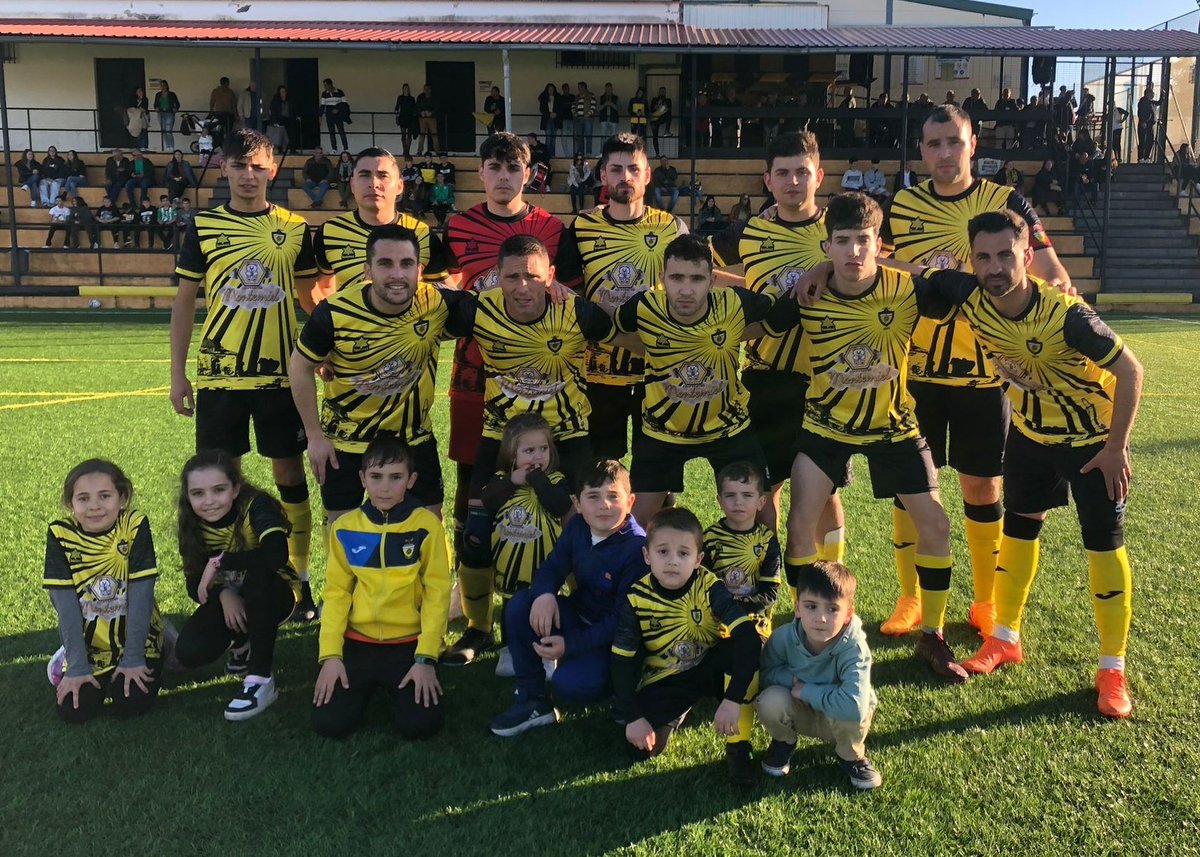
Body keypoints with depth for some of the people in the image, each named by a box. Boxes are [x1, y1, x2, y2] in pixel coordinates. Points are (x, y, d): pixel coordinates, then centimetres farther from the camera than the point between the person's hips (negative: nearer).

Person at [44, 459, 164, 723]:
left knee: (131, 704, -18)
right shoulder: (60, 535, -12)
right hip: (87, 642, 2)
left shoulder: (135, 526, -16)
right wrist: (77, 666, -15)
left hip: (135, 636, -1)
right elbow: (65, 605, -13)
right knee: (74, 710, -11)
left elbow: (140, 595, -15)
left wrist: (133, 658, -15)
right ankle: (69, 657, 19)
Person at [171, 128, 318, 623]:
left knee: (289, 473, 6)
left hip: (280, 372, 0)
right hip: (219, 373, 0)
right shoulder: (203, 226, 3)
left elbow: (311, 297, 10)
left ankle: (298, 578, 19)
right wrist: (177, 374, 2)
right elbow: (184, 301, 6)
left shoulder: (294, 228, 3)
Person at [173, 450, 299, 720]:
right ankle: (243, 643, 15)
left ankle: (261, 680, -27)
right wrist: (222, 594, -28)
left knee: (258, 572, -38)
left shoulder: (256, 507, -27)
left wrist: (219, 562, -36)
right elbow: (194, 586, -7)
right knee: (188, 653, -21)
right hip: (229, 600, 5)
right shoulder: (194, 526, -11)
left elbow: (277, 554, -46)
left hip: (275, 596, -4)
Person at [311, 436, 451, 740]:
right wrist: (330, 655, -6)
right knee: (329, 723, -14)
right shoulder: (345, 527, 0)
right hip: (357, 642, 2)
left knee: (421, 724, -19)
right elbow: (336, 592, 2)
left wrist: (426, 658, -12)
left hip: (408, 644, -2)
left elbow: (436, 594, -6)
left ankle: (398, 688, 16)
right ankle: (368, 684, 19)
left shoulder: (426, 525, -7)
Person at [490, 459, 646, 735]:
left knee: (568, 685, -29)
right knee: (520, 606, -16)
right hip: (578, 615, 7)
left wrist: (570, 644, -27)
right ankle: (531, 701, -6)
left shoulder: (638, 548, -25)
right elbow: (552, 567, 0)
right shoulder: (577, 527, -5)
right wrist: (544, 594, -25)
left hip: (612, 638, -7)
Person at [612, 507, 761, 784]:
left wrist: (733, 699, -39)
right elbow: (622, 662, -11)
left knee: (747, 649, -33)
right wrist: (634, 718, -17)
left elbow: (747, 635, -31)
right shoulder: (636, 599, -16)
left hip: (711, 668, 0)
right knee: (643, 746, -22)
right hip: (666, 680, 1)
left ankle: (737, 747, -17)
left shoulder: (709, 587, -20)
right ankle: (676, 714, 14)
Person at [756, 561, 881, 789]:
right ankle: (784, 742, 7)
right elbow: (763, 675, -7)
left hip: (838, 720, -2)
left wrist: (806, 690, -34)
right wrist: (792, 679, -26)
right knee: (771, 699, -30)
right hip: (800, 715, 2)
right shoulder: (783, 637, -24)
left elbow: (855, 707, -46)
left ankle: (850, 755, 0)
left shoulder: (854, 648, -32)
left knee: (850, 712, -37)